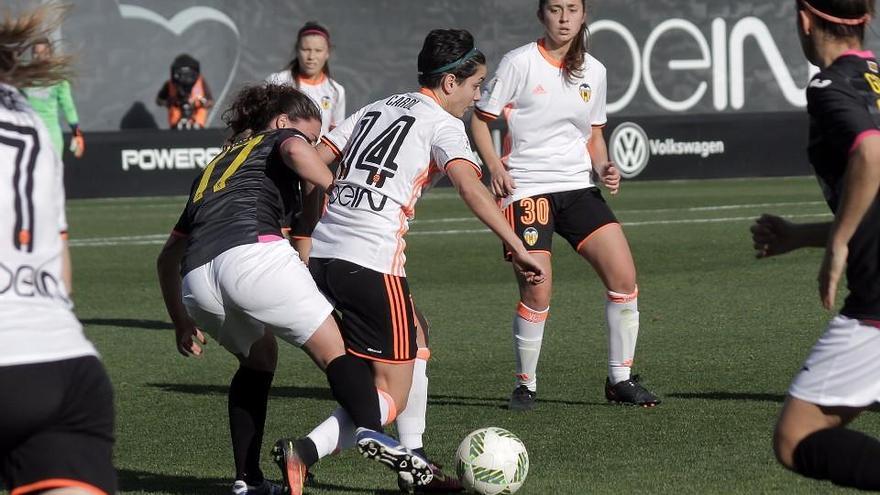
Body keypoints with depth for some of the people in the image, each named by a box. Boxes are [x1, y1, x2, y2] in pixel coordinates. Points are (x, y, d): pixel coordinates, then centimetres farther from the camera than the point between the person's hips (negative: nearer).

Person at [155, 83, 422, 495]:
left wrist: (181, 322, 46)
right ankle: (370, 431, -32)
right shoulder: (278, 139, 22)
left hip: (196, 283, 6)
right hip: (252, 254, -6)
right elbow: (294, 151, -7)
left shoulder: (214, 168, 39)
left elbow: (167, 257, 41)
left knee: (258, 358, 29)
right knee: (336, 352, -6)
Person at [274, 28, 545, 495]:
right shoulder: (442, 123, 2)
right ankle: (305, 453, -25)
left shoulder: (376, 109, 22)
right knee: (390, 396, -3)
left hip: (321, 252, 8)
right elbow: (470, 186, -14)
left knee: (413, 347, 25)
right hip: (372, 262, -8)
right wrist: (517, 249, -18)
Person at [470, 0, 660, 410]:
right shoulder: (520, 63, -5)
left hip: (579, 187, 5)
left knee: (624, 275, -7)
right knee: (537, 291, -13)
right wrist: (495, 166, -15)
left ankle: (621, 379, 6)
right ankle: (525, 384, 8)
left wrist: (603, 167, 1)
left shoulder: (593, 71, 9)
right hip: (527, 188, -5)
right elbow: (480, 120, -1)